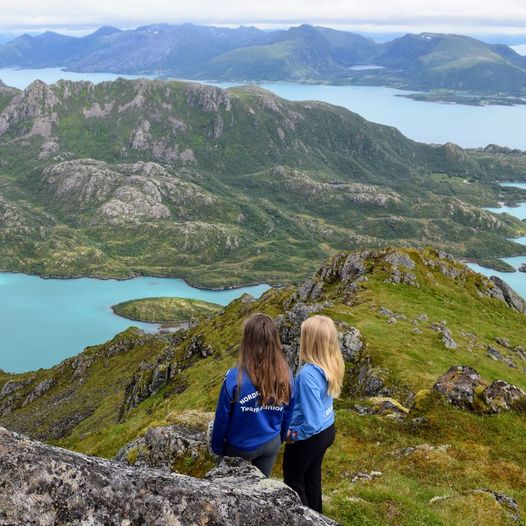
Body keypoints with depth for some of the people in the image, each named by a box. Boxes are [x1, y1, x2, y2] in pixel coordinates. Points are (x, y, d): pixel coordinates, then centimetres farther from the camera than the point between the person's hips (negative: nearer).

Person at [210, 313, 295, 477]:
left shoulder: (235, 378, -28)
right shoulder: (286, 375, -16)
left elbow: (222, 418, -16)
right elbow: (287, 415, -1)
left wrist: (217, 448, 1)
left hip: (240, 447, -3)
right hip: (271, 444, 3)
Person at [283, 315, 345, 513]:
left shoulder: (308, 374, -36)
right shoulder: (331, 364, -12)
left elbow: (313, 423, -32)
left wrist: (293, 434, -16)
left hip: (309, 437, -7)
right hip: (327, 430, 7)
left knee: (293, 480, 20)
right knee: (312, 476, 28)